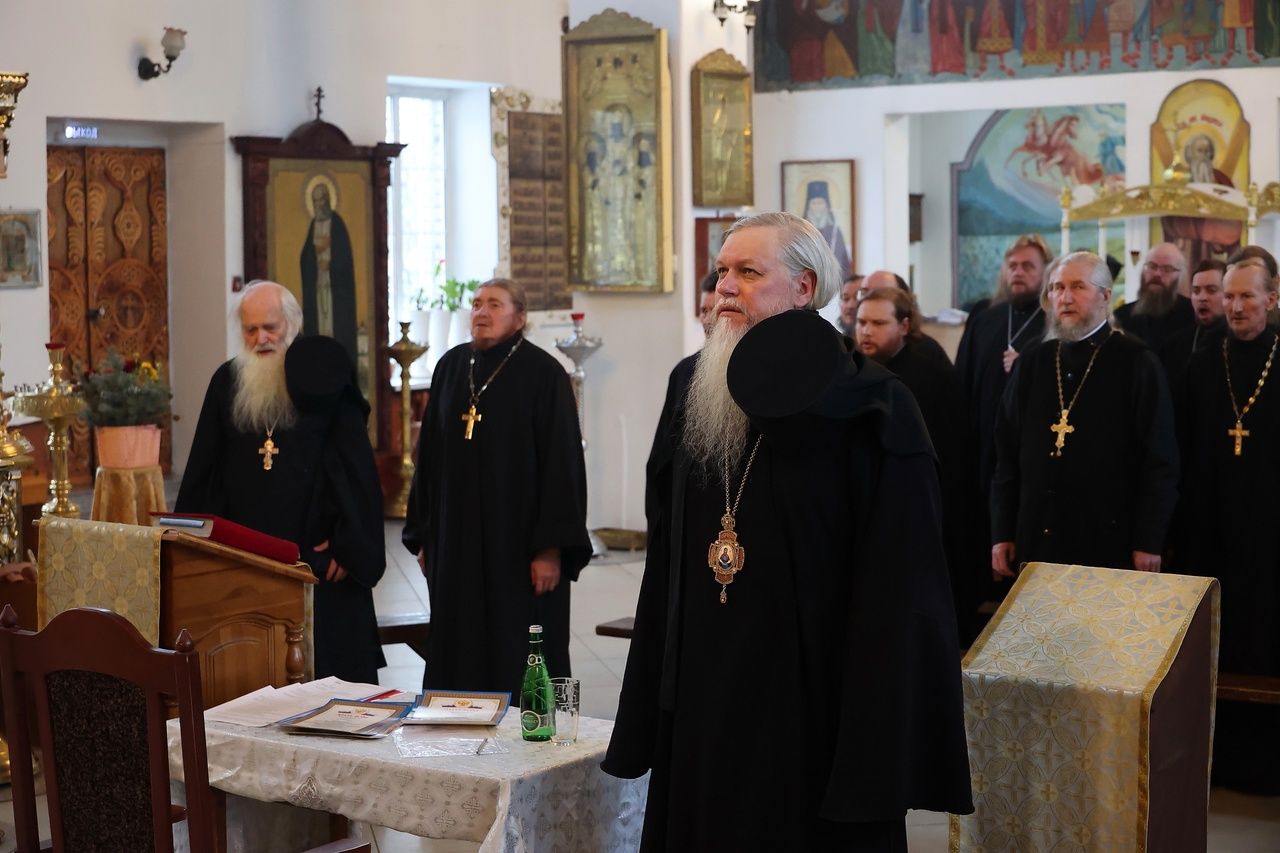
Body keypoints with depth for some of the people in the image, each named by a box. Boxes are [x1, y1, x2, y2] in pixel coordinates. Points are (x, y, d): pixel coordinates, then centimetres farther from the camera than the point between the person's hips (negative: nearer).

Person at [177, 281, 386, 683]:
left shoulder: (325, 376, -2)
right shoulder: (226, 382, 9)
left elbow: (356, 466, -5)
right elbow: (203, 470, 11)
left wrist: (350, 543, -11)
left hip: (315, 555, -3)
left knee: (326, 662, 2)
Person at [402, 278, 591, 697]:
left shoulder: (543, 373, -7)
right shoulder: (451, 367, 8)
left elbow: (562, 463, -10)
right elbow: (429, 456, 12)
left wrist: (551, 547, -15)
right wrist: (423, 536, 10)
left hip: (518, 542, -5)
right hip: (456, 540, 5)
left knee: (520, 657, 1)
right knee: (459, 653, 9)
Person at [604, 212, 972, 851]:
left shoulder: (873, 408, -10)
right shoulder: (692, 396, 7)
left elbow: (896, 587, -13)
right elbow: (666, 564, 10)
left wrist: (875, 752, -17)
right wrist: (647, 714, 7)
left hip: (814, 705, -5)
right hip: (701, 702, 5)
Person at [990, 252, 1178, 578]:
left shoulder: (1137, 364, -3)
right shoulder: (1032, 364, 10)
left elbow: (1159, 461, -5)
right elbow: (1007, 453, 12)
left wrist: (1149, 543, -9)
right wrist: (1001, 533, 7)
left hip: (1109, 546, -4)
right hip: (1036, 542, 4)